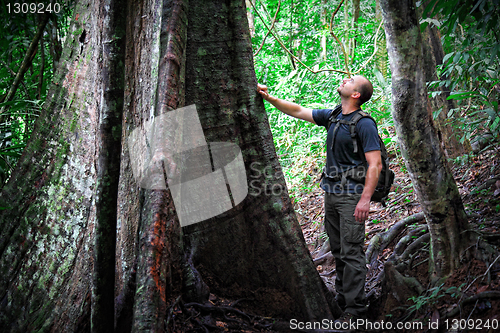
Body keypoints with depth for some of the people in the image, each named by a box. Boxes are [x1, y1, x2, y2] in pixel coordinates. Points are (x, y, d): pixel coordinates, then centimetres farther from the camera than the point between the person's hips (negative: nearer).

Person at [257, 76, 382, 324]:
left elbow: (375, 165, -17)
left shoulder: (364, 124, -13)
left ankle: (355, 308, -2)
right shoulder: (332, 116, 10)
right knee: (338, 251, 13)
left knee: (351, 252, -8)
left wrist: (365, 200, -23)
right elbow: (298, 111, 17)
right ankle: (342, 300, 23)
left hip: (352, 195, -8)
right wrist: (269, 98, 9)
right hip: (331, 192, 8)